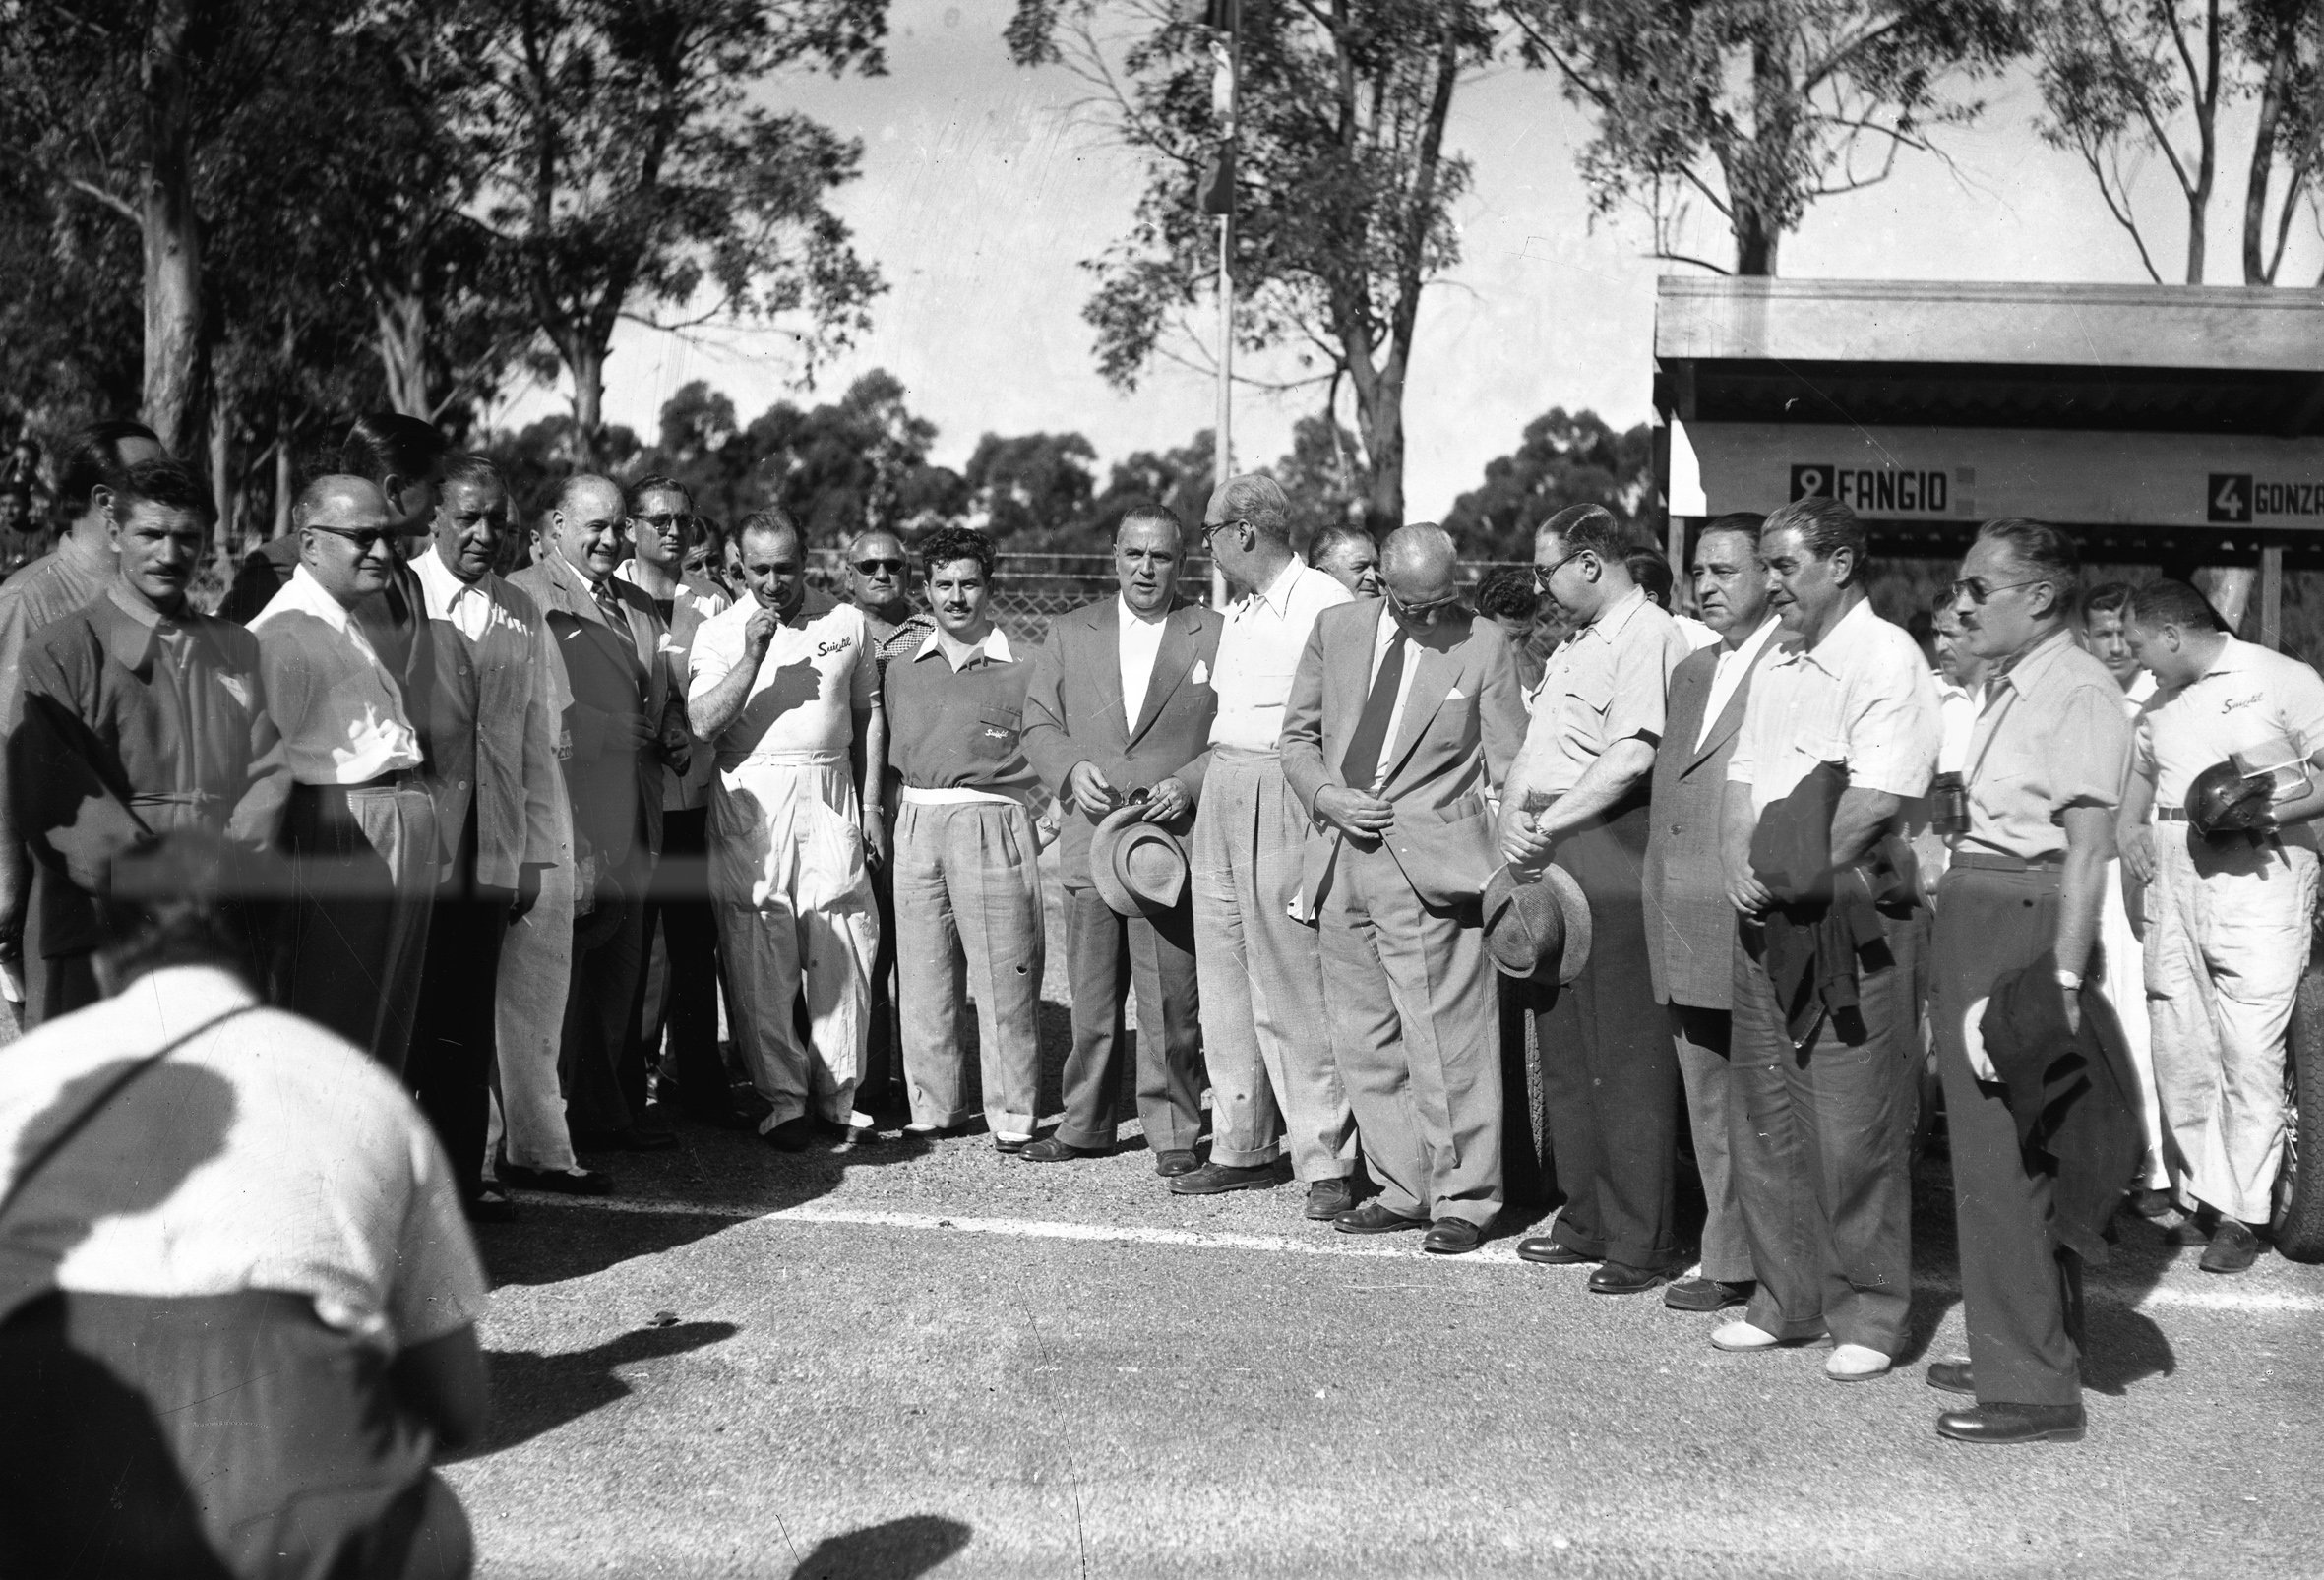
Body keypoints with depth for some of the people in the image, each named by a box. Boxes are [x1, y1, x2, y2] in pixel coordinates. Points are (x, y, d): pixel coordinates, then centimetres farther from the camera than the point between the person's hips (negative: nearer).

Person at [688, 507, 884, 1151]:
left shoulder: (846, 622, 10)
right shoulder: (720, 632, 3)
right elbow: (704, 723, -8)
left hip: (831, 794, 2)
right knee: (760, 955, -2)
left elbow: (868, 716, 15)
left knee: (843, 948, -1)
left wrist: (870, 804, 10)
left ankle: (837, 1094, 9)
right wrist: (754, 655, -17)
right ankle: (784, 1096, 6)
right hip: (751, 798, -1)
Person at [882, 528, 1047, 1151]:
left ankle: (1013, 1117, 3)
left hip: (992, 825, -4)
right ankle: (932, 1108, 16)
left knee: (1004, 979, -4)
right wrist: (885, 820, 13)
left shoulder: (1023, 667, 0)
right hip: (916, 826, 4)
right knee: (922, 976, 7)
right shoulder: (902, 669, 14)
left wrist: (1034, 825, -8)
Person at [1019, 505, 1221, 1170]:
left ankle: (1173, 1131, 12)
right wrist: (1072, 769, -7)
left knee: (1171, 1004, 0)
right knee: (1090, 1000, 10)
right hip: (1090, 842, 3)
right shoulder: (1070, 633, 12)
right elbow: (1038, 724, 12)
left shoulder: (1217, 636, 3)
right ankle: (1085, 1126, 21)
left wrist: (1187, 785, -13)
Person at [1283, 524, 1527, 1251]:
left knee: (1444, 1040, -5)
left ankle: (1463, 1197, 5)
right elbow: (1298, 735, 15)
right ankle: (1402, 1188, 21)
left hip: (1429, 863, -4)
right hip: (1340, 861, 5)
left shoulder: (1484, 644, 0)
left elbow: (1508, 768, -1)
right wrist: (1326, 795, -5)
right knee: (1365, 1041, 10)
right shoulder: (1335, 628, 9)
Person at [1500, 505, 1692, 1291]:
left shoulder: (1648, 636, -10)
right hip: (1546, 853, 10)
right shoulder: (1573, 645, 21)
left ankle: (1641, 1242, 2)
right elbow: (1534, 747, 19)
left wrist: (1546, 825, -17)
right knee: (1563, 1052, 13)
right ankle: (1585, 1221, 23)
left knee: (1627, 1058, -4)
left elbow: (1632, 757, -21)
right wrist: (1512, 812, 1)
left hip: (1608, 851, -10)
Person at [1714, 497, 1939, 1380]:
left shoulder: (1887, 660, -10)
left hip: (1851, 917, -8)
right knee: (1765, 1117, 11)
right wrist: (1741, 865, -3)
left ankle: (1868, 1317, 9)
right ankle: (1787, 1301, 23)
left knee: (1855, 1130, -3)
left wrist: (1790, 875, -13)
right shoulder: (1775, 668, 16)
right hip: (1767, 916, 8)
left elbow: (1874, 803, -18)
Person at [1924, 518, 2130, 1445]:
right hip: (1974, 918, 9)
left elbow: (2087, 848, -18)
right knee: (1986, 1148, 15)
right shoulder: (2002, 689, 14)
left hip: (2027, 923, -9)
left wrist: (2063, 979, -22)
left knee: (2007, 1158, -5)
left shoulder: (2077, 691, -13)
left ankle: (2035, 1388, 4)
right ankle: (2011, 1348, 28)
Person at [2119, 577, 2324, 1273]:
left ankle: (2243, 1216, 0)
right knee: (2179, 1055, 5)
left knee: (2251, 1055, -8)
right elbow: (2141, 769, 35)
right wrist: (2128, 826, 17)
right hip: (2173, 883, 6)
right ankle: (2201, 1202, 15)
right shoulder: (2161, 703, 19)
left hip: (2257, 879, -6)